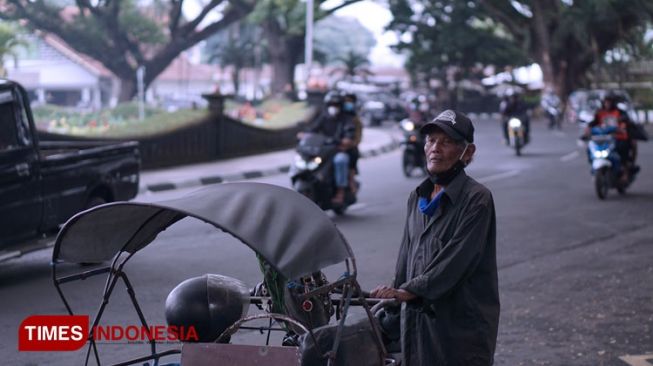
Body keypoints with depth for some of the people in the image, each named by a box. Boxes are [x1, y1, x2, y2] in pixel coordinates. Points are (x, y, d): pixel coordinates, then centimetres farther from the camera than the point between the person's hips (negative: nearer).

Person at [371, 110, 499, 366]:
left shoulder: (477, 199, -9)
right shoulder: (418, 197, 14)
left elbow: (456, 260, -18)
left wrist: (406, 291, -20)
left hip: (462, 323, -6)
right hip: (416, 321, 6)